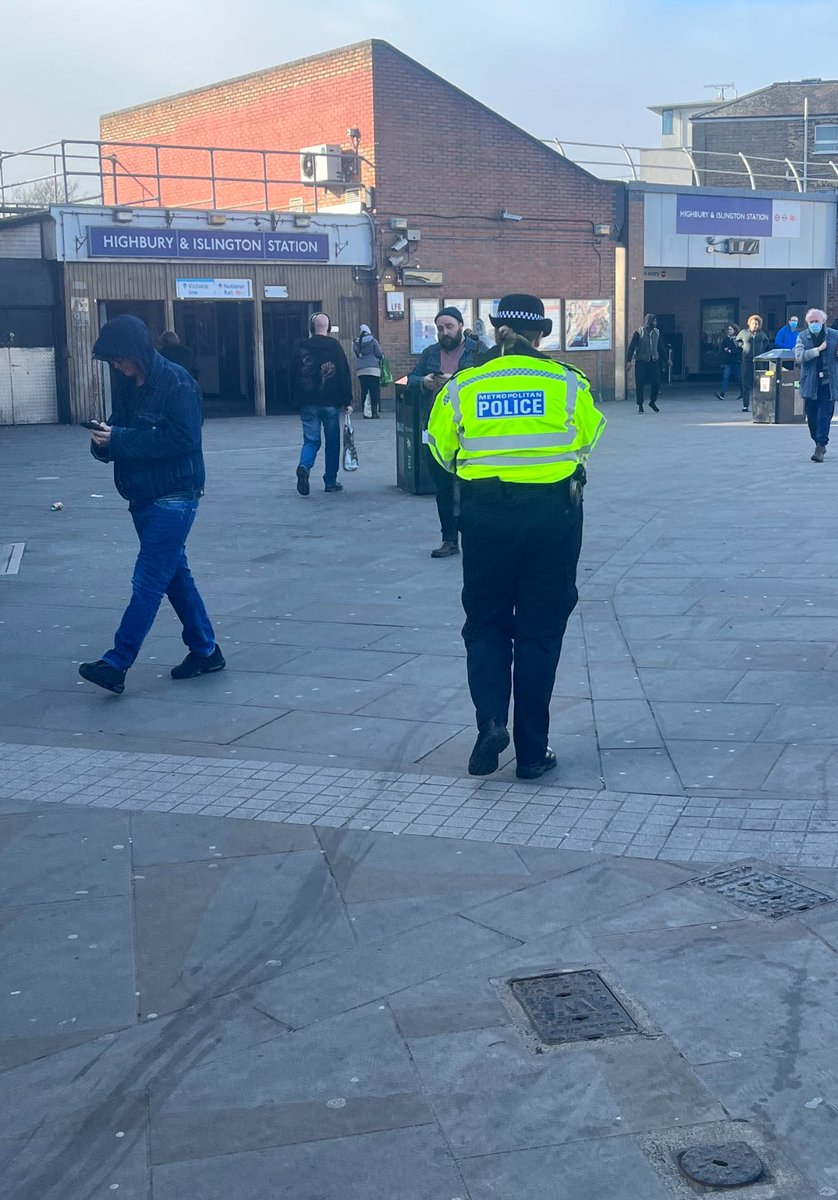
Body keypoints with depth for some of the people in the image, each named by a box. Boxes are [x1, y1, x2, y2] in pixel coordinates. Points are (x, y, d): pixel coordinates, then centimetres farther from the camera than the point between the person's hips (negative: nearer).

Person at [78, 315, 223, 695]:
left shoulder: (177, 382, -14)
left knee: (148, 581, -8)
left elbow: (183, 439, -21)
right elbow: (121, 427, 16)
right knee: (175, 575, 15)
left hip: (174, 496, -9)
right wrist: (104, 439, -9)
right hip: (144, 496, 9)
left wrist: (120, 440, -21)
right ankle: (205, 651, 25)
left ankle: (117, 664, -8)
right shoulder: (127, 384, 9)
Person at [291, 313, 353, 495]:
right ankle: (331, 482, 12)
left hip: (308, 404, 2)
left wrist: (298, 401, 15)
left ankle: (304, 466, -24)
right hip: (331, 403, -2)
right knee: (332, 442, 9)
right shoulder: (334, 347, -3)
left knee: (311, 441, 5)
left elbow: (294, 377, 7)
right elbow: (345, 375, -5)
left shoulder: (302, 349, 4)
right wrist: (347, 401, -1)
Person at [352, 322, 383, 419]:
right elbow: (379, 354, -2)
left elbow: (356, 355, 13)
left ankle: (365, 412, 4)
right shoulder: (372, 340, -3)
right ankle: (374, 412, -6)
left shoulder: (355, 343, 8)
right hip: (373, 369, -4)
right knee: (374, 392, -3)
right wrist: (382, 354, 19)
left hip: (360, 370, 4)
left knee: (364, 391, 7)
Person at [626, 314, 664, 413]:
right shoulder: (639, 333, -5)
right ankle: (640, 405, 10)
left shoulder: (656, 332, 9)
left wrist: (663, 360, 16)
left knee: (656, 382, -3)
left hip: (654, 362, 4)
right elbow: (631, 347, -8)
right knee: (640, 384, -1)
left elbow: (660, 348, 16)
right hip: (641, 362, -4)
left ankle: (652, 402, 18)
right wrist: (629, 360, -16)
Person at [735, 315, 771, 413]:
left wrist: (763, 347, 7)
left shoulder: (761, 334, 10)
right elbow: (736, 340, 21)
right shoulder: (743, 332, 6)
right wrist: (742, 345, 4)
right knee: (746, 383, -4)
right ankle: (745, 405, -1)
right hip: (747, 361, -1)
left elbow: (767, 342, 26)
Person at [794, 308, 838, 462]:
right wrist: (818, 349, -17)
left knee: (824, 416, -9)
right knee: (812, 418, 7)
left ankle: (820, 447, -9)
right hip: (810, 384, 2)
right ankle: (819, 444, 24)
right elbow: (799, 356, -10)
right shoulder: (802, 337, 4)